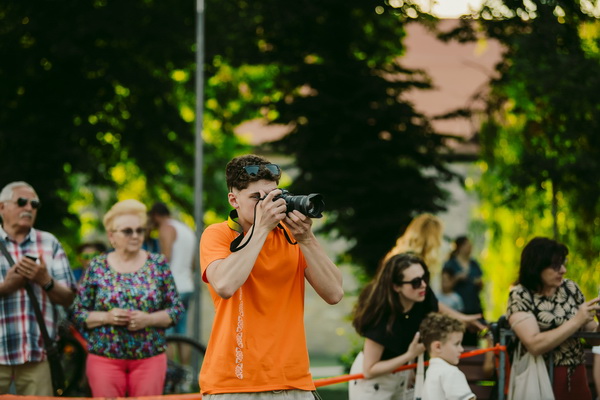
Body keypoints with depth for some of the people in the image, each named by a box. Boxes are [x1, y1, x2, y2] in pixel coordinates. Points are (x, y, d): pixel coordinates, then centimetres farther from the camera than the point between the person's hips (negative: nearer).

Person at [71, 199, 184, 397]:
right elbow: (77, 313, 4)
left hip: (150, 358, 0)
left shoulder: (158, 264, 5)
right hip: (104, 358, 0)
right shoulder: (97, 267, 4)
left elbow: (176, 309, 5)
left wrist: (148, 319, -12)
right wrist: (106, 317, -12)